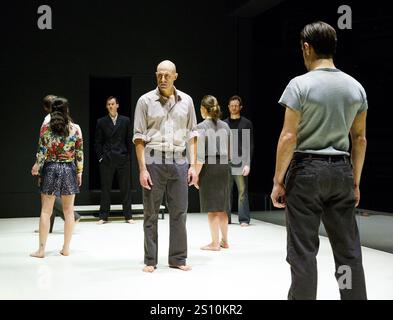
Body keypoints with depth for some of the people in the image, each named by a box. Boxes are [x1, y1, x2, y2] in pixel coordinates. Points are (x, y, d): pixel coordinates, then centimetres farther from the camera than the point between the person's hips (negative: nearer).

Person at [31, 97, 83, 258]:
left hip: (50, 169, -1)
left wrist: (37, 168, 10)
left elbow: (42, 151, -5)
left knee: (46, 211, 5)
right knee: (68, 211, 10)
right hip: (69, 169, 1)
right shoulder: (75, 128, -2)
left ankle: (41, 249, 7)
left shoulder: (45, 127, -4)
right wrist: (79, 172, 8)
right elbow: (79, 153, -1)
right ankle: (66, 248, 14)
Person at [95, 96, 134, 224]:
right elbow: (98, 142, 6)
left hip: (123, 159, 0)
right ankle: (103, 216, 10)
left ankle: (128, 216, 11)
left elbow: (129, 140, 7)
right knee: (105, 188, 3)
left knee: (126, 188, 3)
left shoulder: (125, 121, 6)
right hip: (106, 160, 0)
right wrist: (100, 157, -1)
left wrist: (128, 155, 2)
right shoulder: (101, 122, 6)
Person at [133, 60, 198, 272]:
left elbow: (191, 135, 11)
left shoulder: (186, 101, 9)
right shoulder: (146, 101, 2)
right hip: (153, 161, -2)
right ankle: (150, 261, 13)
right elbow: (139, 137, 0)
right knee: (151, 214, 4)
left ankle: (178, 258, 16)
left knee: (179, 212, 5)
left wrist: (193, 165, 4)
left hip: (179, 162, 2)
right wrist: (142, 169, -8)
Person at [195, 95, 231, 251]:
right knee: (222, 206, 15)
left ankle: (215, 243, 8)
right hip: (224, 167, 6)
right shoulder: (225, 126, 7)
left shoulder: (201, 127, -10)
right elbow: (229, 151, 11)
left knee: (212, 208, 2)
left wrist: (195, 174, -9)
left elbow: (200, 156, -14)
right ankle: (224, 241, 24)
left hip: (208, 167, -6)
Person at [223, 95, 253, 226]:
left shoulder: (246, 123, 4)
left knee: (242, 192, -2)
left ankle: (244, 219, 2)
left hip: (240, 163, -3)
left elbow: (250, 146, -1)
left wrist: (248, 164, -10)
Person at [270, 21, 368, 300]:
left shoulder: (300, 84, -9)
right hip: (341, 170, 5)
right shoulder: (356, 87, 7)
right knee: (348, 249, 10)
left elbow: (289, 136, -12)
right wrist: (355, 181, 16)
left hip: (306, 169, -4)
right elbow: (360, 138, 9)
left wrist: (278, 180, -6)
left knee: (303, 250, 2)